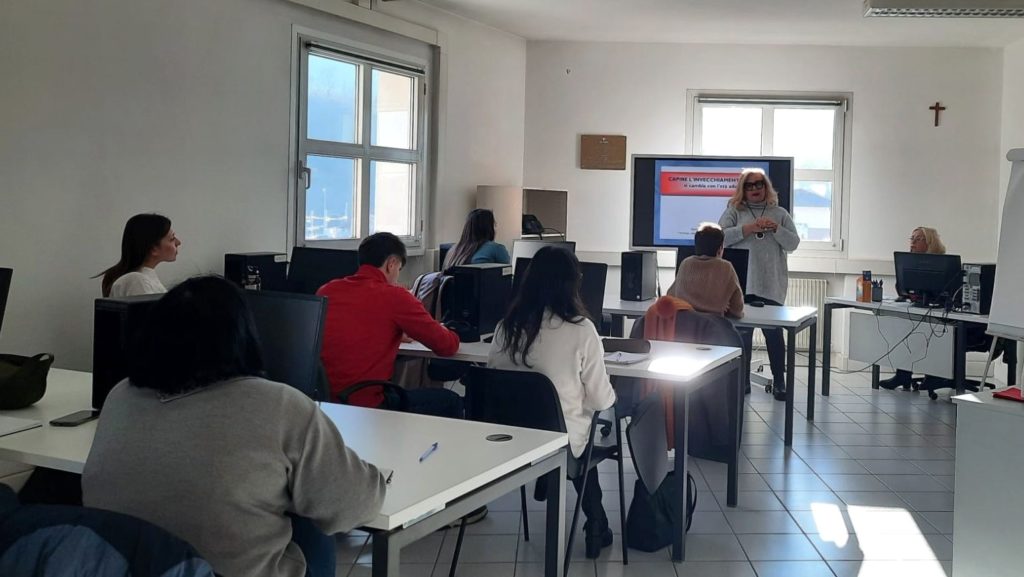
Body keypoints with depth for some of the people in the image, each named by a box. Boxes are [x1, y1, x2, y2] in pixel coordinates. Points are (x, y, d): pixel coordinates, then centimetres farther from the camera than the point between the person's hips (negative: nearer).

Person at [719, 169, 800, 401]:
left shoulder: (780, 213, 13)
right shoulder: (734, 211, 8)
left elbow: (793, 243, 7)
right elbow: (721, 237, -6)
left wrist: (776, 229, -10)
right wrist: (749, 228, -15)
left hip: (771, 285, 0)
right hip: (741, 283, 0)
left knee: (774, 333, -1)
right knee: (742, 332, 3)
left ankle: (779, 381, 9)